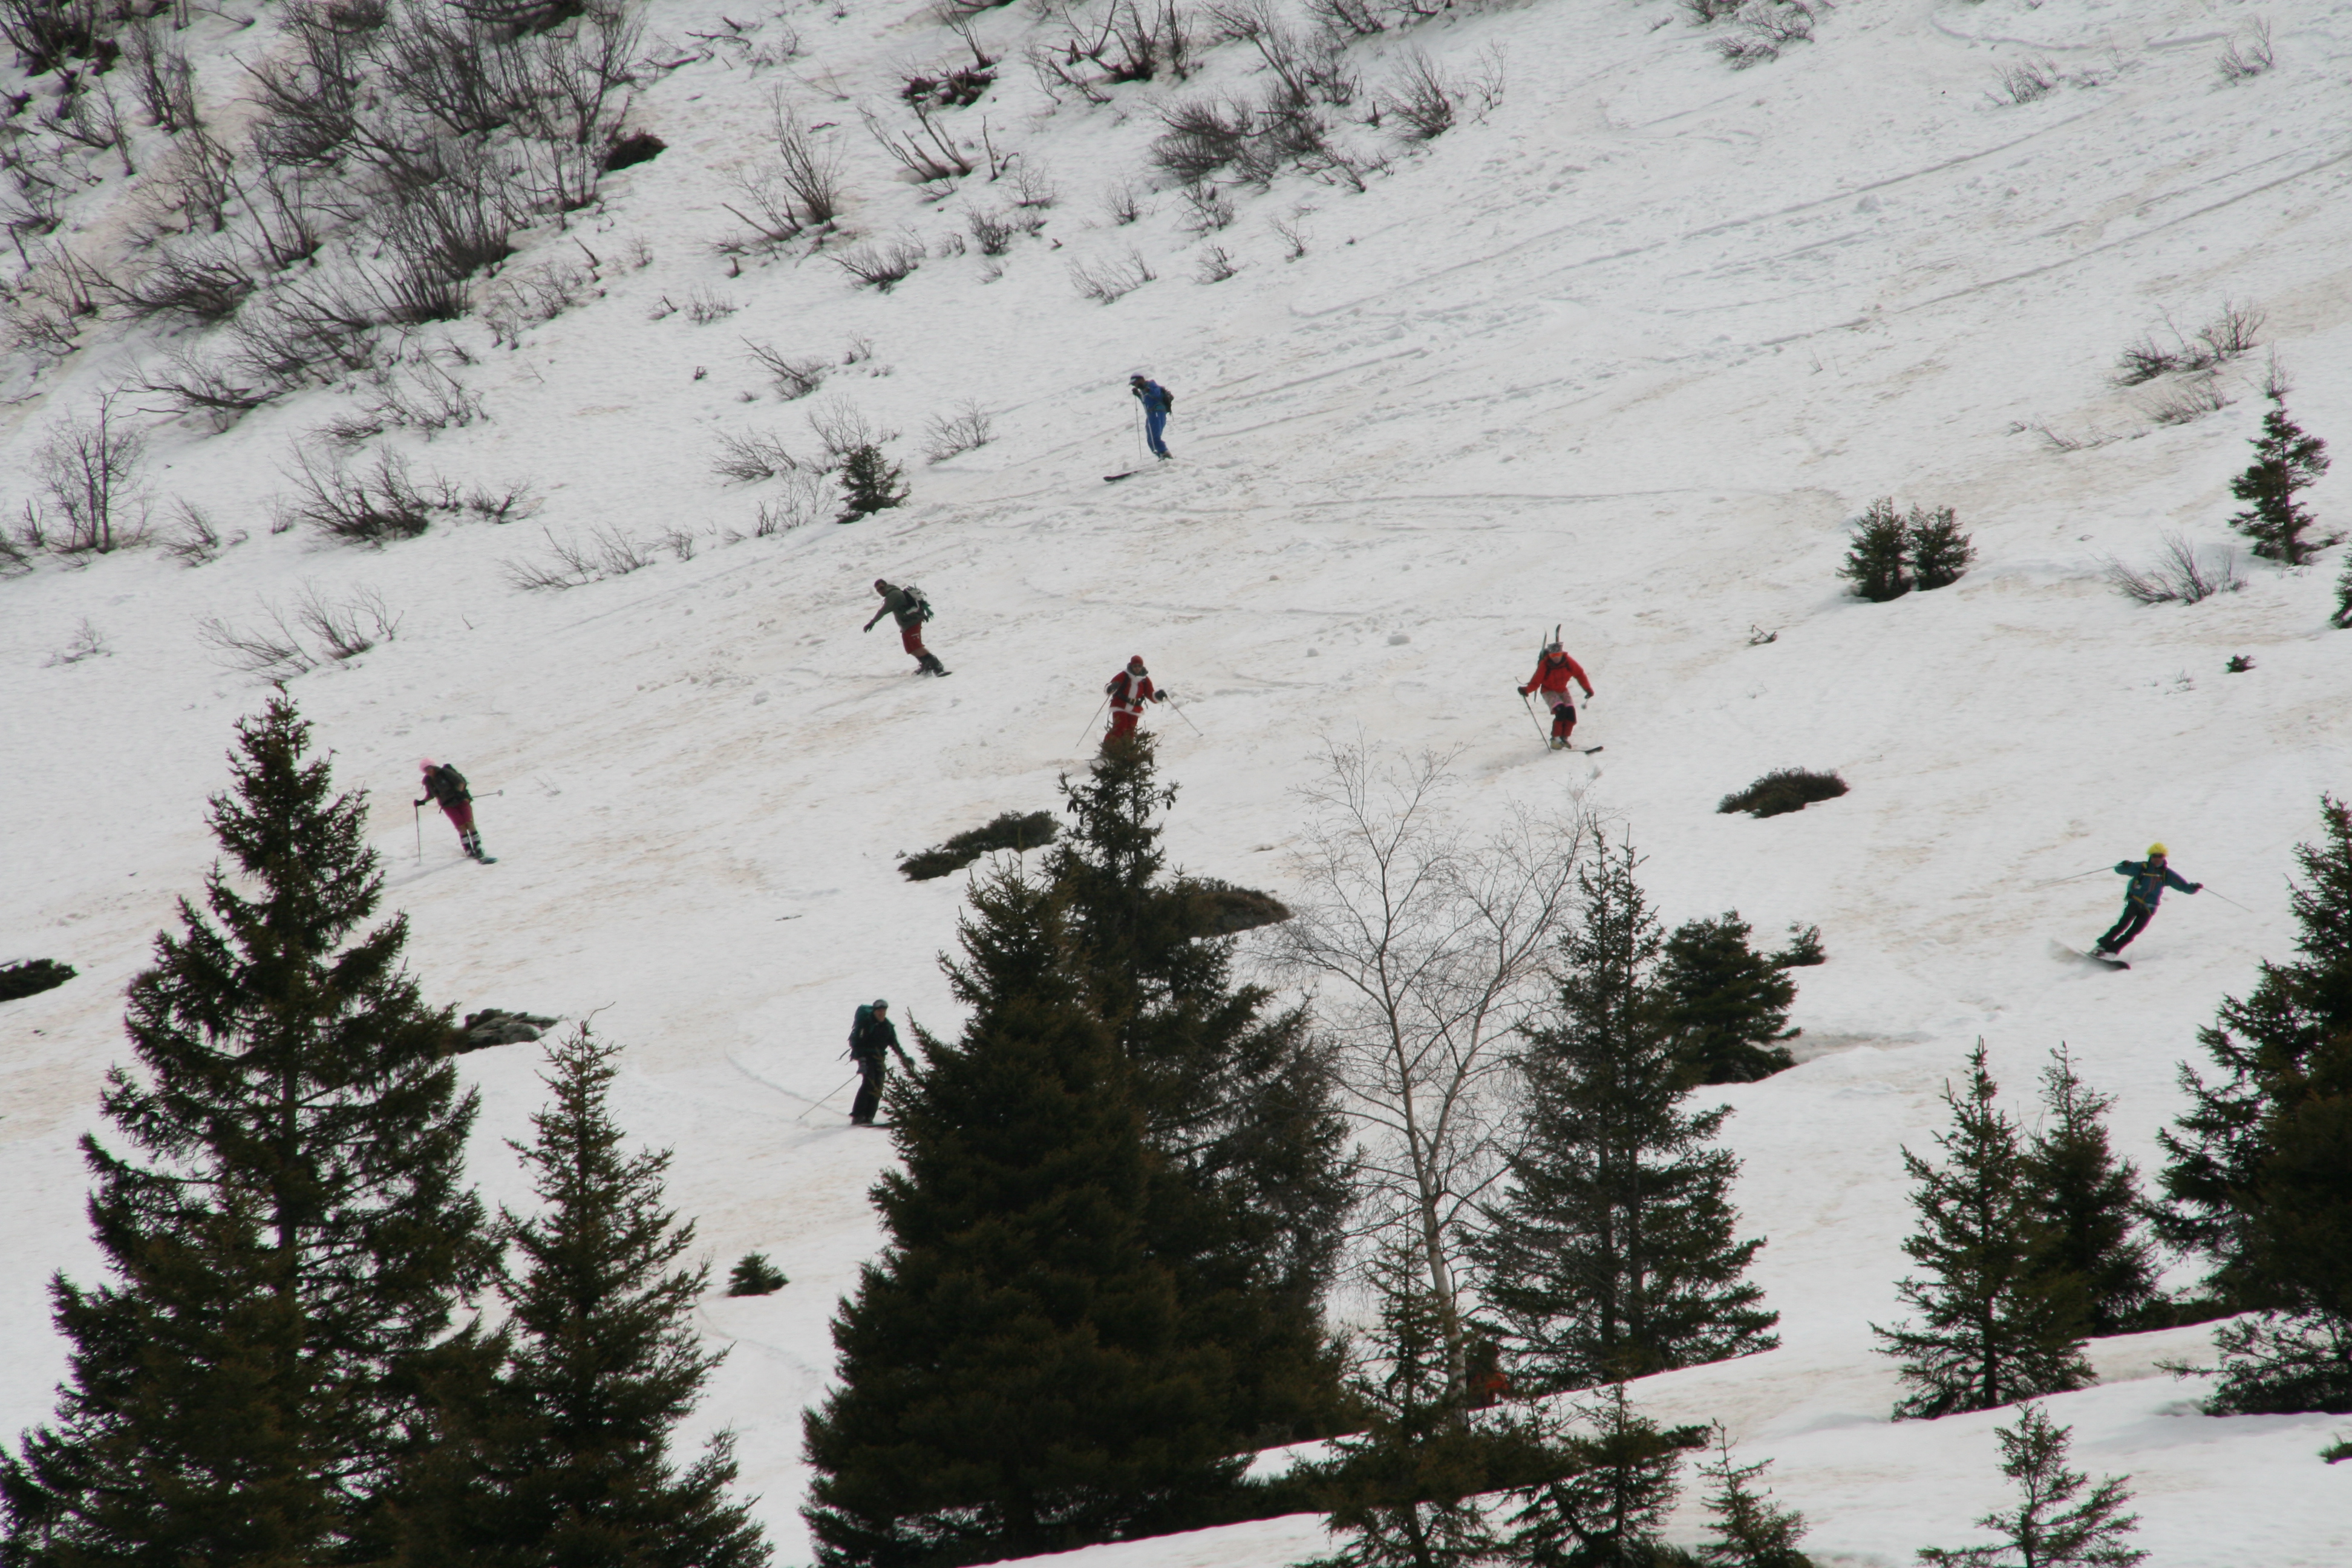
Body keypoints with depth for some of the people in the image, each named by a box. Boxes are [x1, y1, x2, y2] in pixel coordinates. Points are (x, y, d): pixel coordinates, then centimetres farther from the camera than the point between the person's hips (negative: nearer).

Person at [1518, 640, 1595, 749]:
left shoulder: (1568, 662, -15)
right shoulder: (1544, 665, -23)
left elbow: (1579, 674, -2)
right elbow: (1536, 681, -23)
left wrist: (1588, 689, -2)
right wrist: (1526, 690, -42)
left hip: (1562, 690, 4)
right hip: (1549, 691, -4)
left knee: (1570, 712, -16)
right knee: (1561, 711, -27)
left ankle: (1564, 737, 3)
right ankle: (1556, 739, -16)